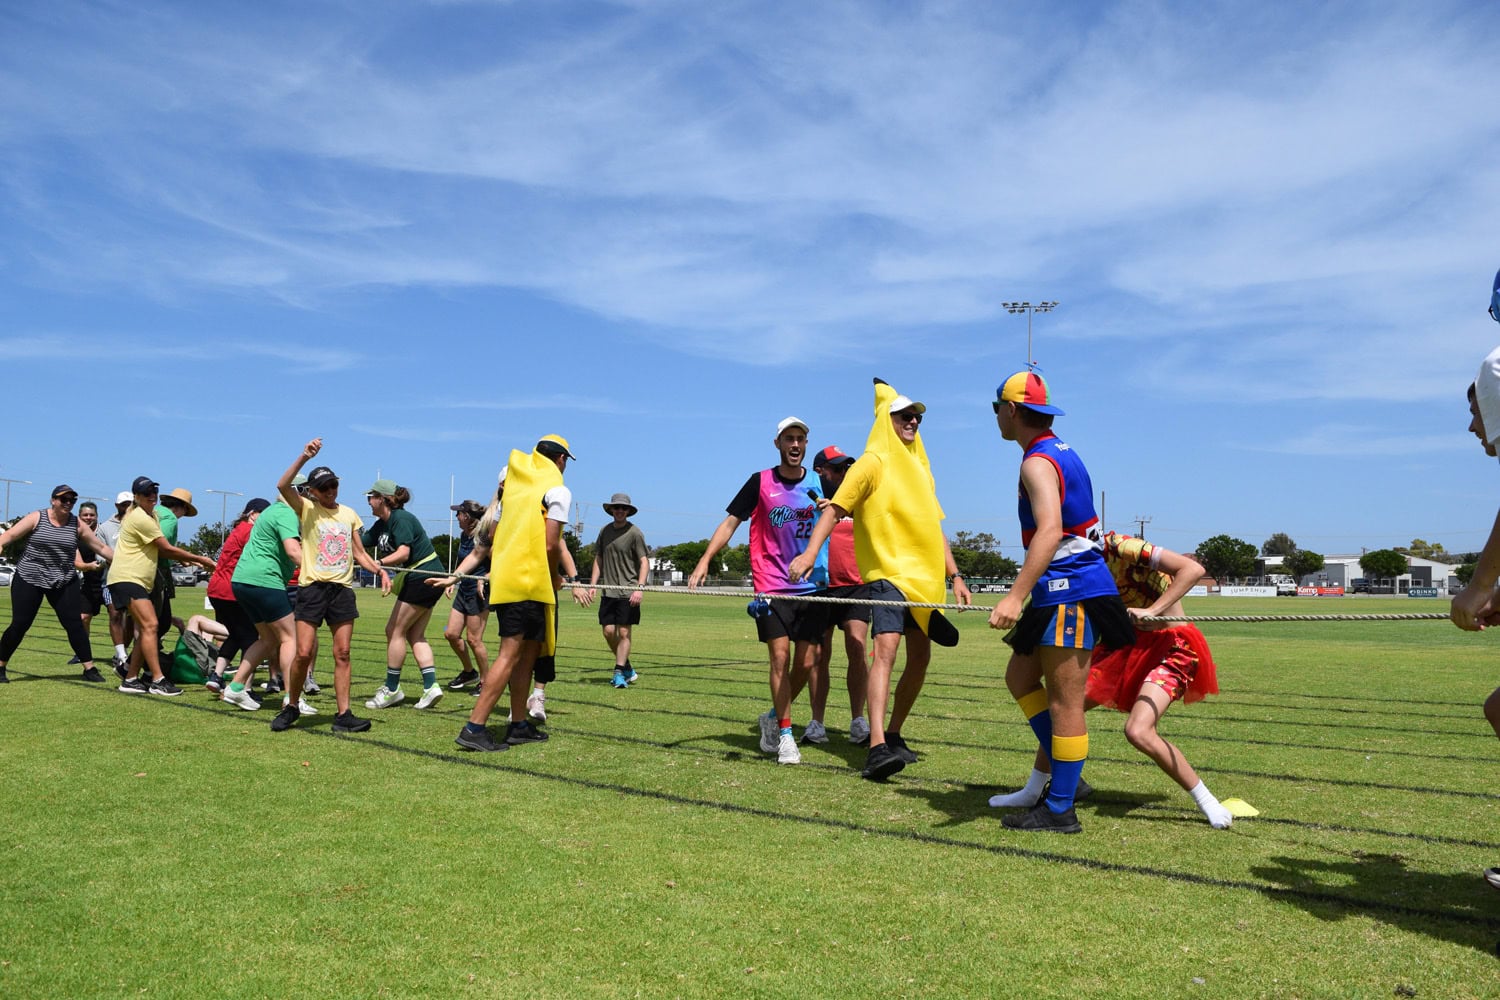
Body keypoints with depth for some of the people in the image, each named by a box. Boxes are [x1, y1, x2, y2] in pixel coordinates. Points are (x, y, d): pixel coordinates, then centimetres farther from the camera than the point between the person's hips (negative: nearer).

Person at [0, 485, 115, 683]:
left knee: (75, 624, -3)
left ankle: (89, 669, 3)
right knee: (19, 625, -1)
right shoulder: (36, 518, -4)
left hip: (64, 582, 2)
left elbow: (101, 547, 5)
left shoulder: (77, 525, 1)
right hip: (29, 578, -2)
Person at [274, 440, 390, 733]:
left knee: (342, 654, 1)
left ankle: (343, 714, 2)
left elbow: (360, 553, 18)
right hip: (312, 588, -3)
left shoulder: (349, 514, 14)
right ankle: (291, 707, 15)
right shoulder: (307, 510, 2)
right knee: (303, 653, -6)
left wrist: (379, 569, 1)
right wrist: (304, 457, -25)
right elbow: (283, 486, -16)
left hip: (343, 589, 3)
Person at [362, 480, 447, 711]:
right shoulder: (381, 525, 13)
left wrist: (377, 563, -37)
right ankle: (431, 686, 4)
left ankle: (392, 689, 4)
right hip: (423, 580, 10)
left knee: (395, 630, -3)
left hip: (423, 578, -10)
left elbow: (403, 553, -25)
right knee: (415, 635, 8)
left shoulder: (400, 518, -15)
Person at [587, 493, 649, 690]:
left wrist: (640, 587, -17)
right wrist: (593, 584, 9)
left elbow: (645, 562, -7)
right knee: (608, 631, 4)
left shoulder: (634, 533, -5)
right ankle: (628, 669, 21)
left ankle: (619, 673, 7)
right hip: (608, 591, 5)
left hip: (627, 592, -5)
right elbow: (598, 559, 18)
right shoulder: (604, 531, 11)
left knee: (624, 632, -3)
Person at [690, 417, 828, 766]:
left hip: (810, 585, 3)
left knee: (806, 662, 2)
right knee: (780, 657, -10)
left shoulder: (817, 485, 7)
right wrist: (705, 560, -13)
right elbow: (731, 522, -1)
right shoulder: (761, 482, 0)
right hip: (771, 586, -3)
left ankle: (774, 717, 25)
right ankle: (784, 735, 0)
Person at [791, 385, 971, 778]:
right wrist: (809, 552, -24)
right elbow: (833, 510, -10)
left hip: (924, 576, 8)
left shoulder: (919, 467, 18)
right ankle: (877, 748, -27)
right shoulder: (873, 462, -3)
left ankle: (893, 735, 22)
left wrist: (954, 575, 17)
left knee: (920, 657, 7)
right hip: (887, 572, -7)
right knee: (886, 649, -21)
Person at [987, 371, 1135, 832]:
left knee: (1064, 703, -3)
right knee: (1019, 676, 16)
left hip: (1071, 591, -10)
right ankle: (1064, 774, 19)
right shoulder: (1060, 452, 17)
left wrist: (1015, 595, -34)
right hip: (1064, 592, 10)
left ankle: (1059, 810, 5)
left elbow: (1050, 531, -29)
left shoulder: (1038, 462, -14)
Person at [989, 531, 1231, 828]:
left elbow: (1193, 569, -27)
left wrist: (1152, 610, -33)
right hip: (1128, 643, 8)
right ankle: (1032, 792, 18)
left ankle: (1208, 803, -7)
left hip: (1171, 645, -8)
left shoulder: (1121, 547, -22)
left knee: (1138, 731, -26)